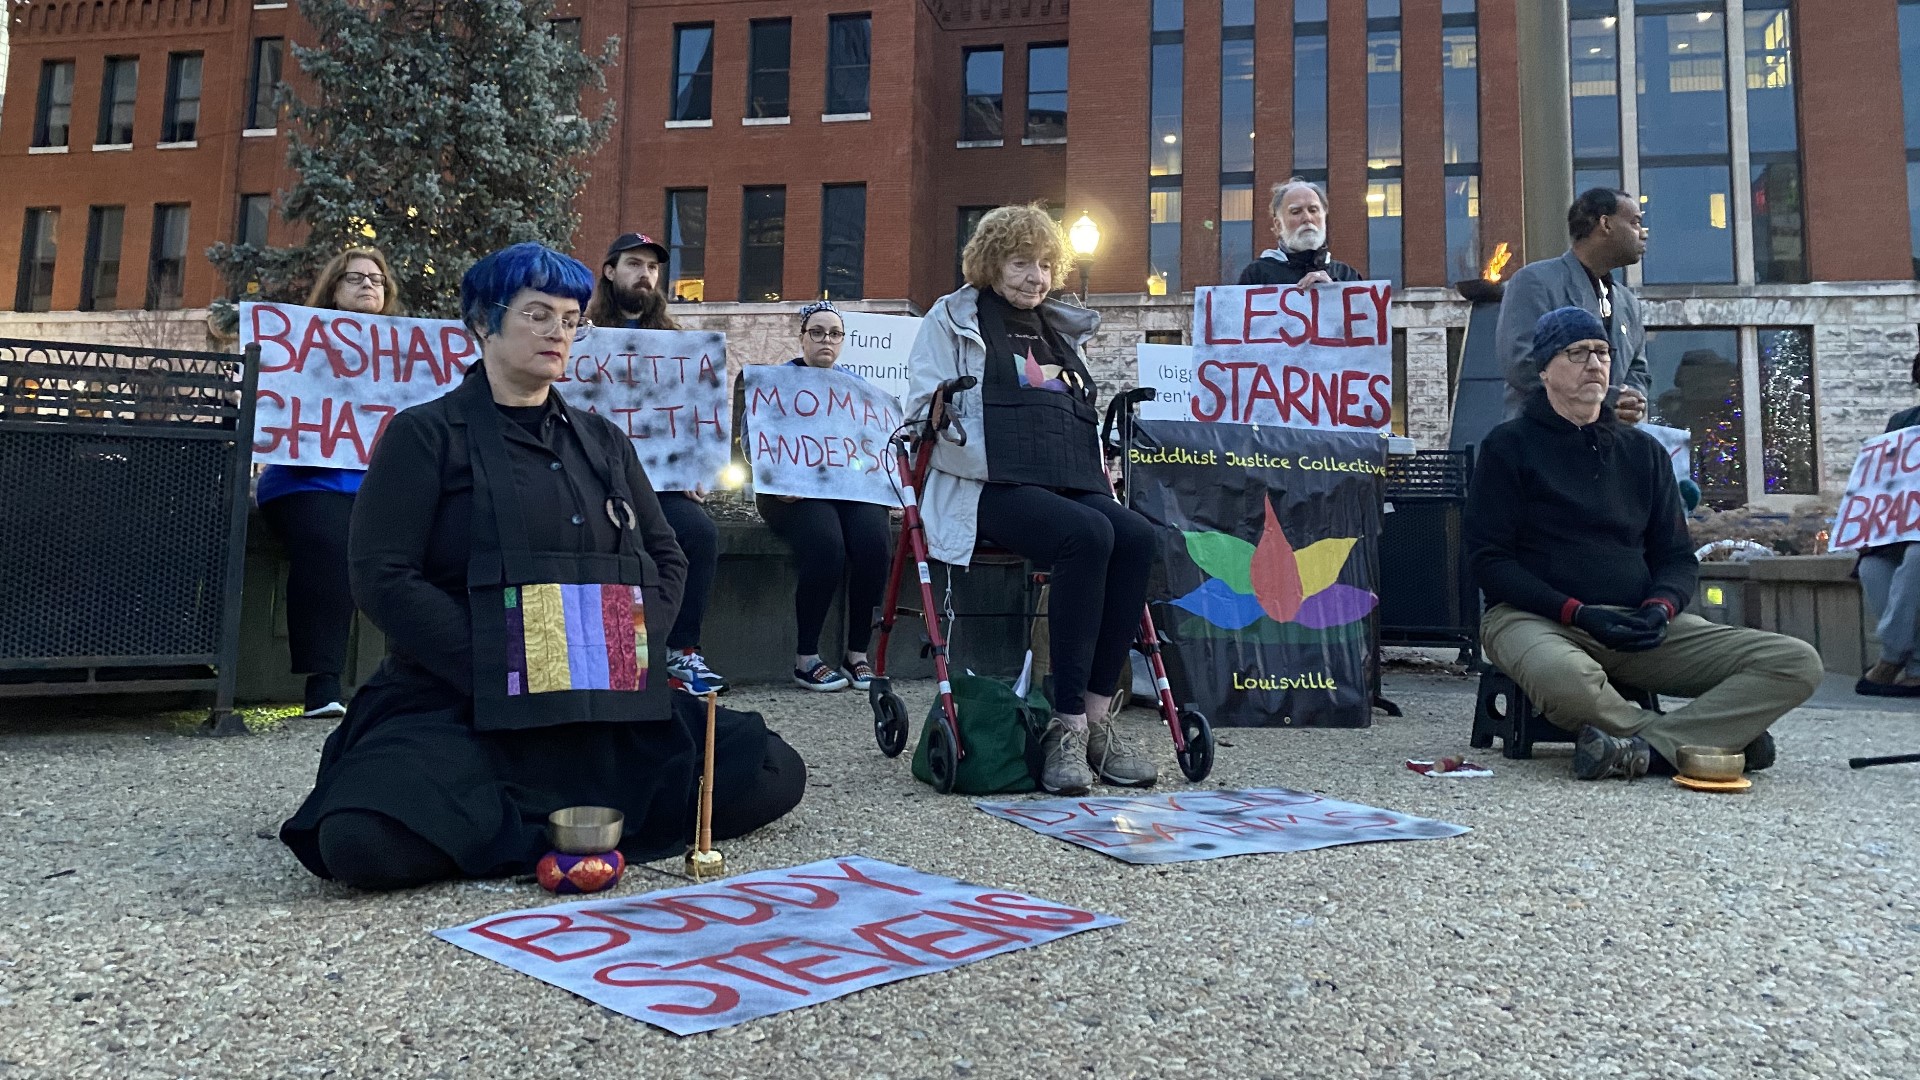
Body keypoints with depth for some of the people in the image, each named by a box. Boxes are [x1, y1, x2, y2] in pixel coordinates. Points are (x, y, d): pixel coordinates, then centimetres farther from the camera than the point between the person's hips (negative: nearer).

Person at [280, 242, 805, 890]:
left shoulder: (603, 441, 20)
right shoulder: (425, 436, 5)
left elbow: (666, 558, 18)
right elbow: (382, 576, -6)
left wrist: (630, 653, -2)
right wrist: (506, 676, -16)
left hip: (612, 708, 5)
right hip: (462, 706, -4)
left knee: (771, 776, -15)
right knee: (367, 841, -33)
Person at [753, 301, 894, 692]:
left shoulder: (855, 383, 21)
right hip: (795, 492, -3)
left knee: (874, 538, -29)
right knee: (826, 541, -34)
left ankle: (858, 654, -16)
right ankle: (806, 658, -19)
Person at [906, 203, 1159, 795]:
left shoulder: (1064, 329, 28)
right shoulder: (952, 319, 11)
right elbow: (926, 414, 0)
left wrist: (1100, 465, 12)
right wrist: (992, 463, -13)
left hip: (1072, 486, 6)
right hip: (991, 487, -5)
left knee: (1136, 536, -27)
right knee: (1088, 536, -34)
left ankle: (1096, 719, -22)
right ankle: (1067, 726, -27)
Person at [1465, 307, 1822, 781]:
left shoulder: (1643, 451, 19)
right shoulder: (1509, 446, 4)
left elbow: (1677, 556, 17)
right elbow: (1488, 559, -3)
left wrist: (1660, 608, -7)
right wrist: (1579, 613, -15)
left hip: (1639, 625, 5)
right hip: (1536, 617, -5)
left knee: (1798, 663, -14)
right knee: (1564, 679, -42)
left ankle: (1642, 747, -29)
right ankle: (1698, 743, -18)